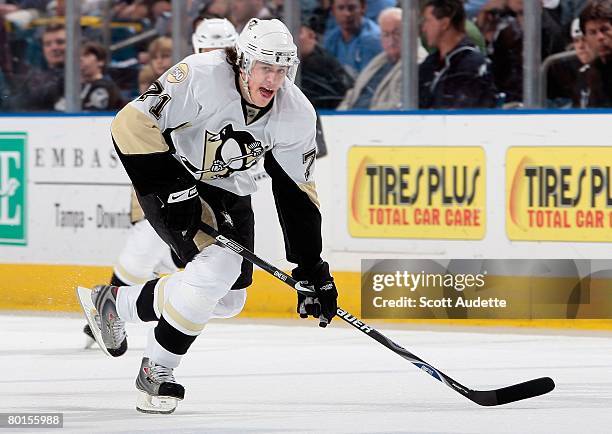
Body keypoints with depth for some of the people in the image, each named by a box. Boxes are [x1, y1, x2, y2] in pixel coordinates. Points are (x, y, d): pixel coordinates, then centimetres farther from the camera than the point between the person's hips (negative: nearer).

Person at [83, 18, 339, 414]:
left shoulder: (297, 115, -14)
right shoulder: (202, 77, -30)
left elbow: (297, 195, -6)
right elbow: (134, 123, -31)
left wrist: (312, 269, -9)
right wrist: (170, 187, -34)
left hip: (229, 191, 7)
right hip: (172, 180, -7)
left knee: (228, 300, 5)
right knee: (217, 265, -27)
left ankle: (118, 302, 26)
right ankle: (156, 372, -9)